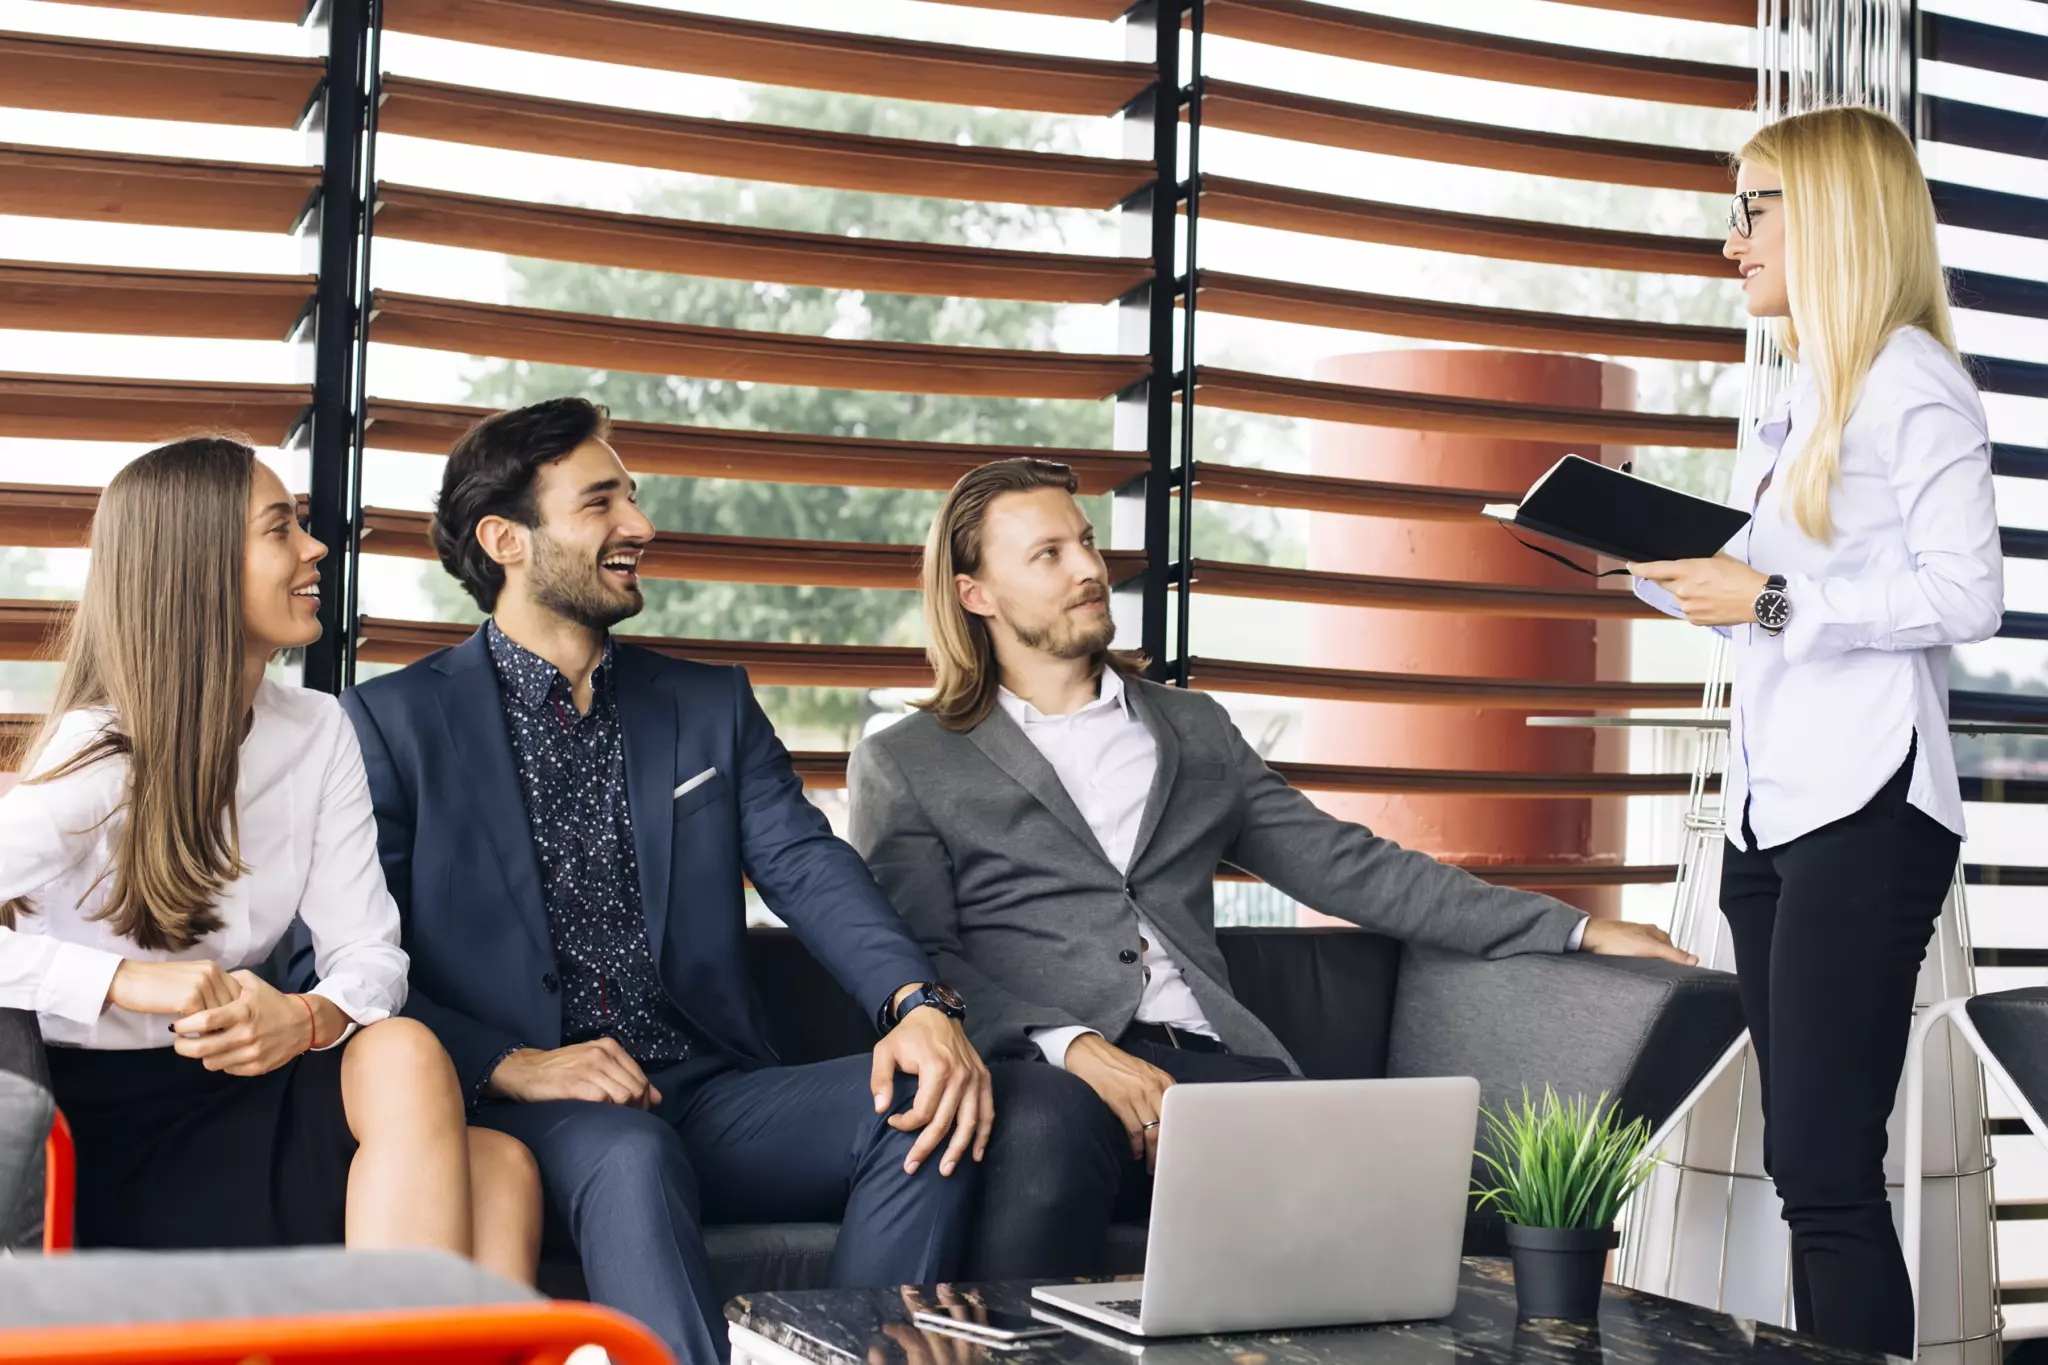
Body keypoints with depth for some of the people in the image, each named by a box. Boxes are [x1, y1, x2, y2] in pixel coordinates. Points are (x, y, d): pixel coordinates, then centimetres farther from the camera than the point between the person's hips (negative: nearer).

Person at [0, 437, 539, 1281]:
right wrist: (124, 980, -31)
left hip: (238, 1084, 5)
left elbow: (368, 953, -3)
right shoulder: (103, 753, -11)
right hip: (113, 1121, -5)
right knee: (403, 1060, -29)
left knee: (498, 1170, -24)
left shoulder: (318, 733, 5)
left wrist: (309, 1018, -24)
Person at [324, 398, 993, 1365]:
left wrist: (918, 1003, -17)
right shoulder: (394, 722, 5)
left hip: (711, 1100, 4)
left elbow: (807, 868, 2)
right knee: (631, 1155, -37)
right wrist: (507, 1063, -18)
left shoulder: (714, 705, 17)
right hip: (524, 1108, -4)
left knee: (926, 1107, -22)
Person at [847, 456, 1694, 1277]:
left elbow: (1347, 867, 21)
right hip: (1043, 1071, -3)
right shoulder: (902, 764, 13)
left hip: (1208, 1060, 3)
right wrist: (1076, 1047, -16)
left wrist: (1574, 930, 13)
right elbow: (919, 962, 2)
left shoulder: (1194, 729, 25)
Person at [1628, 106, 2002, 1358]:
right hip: (1772, 810, 9)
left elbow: (1969, 597, -14)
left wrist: (1772, 598, -17)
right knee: (1807, 1163, 10)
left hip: (1864, 811, -9)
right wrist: (1672, 566, 7)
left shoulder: (1911, 377, -7)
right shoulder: (1807, 392, 18)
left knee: (1825, 1166, -10)